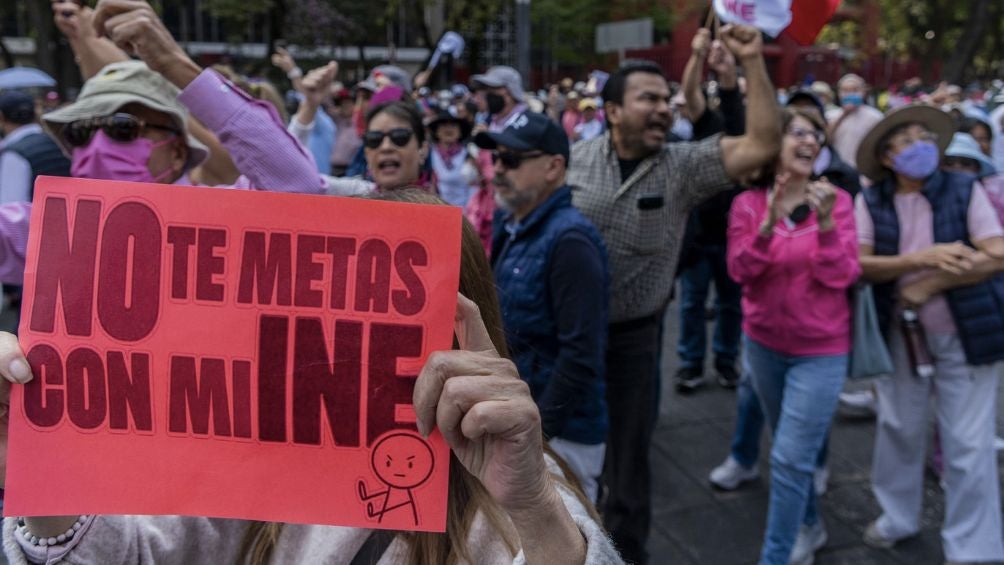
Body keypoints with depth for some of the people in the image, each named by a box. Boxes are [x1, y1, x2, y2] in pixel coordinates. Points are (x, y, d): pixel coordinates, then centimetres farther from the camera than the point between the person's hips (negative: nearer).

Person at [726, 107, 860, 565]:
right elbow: (740, 270, -11)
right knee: (792, 447, 20)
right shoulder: (748, 202, -3)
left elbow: (841, 275, -15)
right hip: (764, 342, 3)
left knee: (791, 457, -6)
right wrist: (769, 224, -25)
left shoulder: (836, 200, -8)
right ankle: (809, 525, 43)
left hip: (819, 349, -3)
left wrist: (826, 221, -28)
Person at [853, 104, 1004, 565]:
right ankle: (897, 516, 36)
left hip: (964, 331, -1)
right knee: (899, 428, 15)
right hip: (901, 332, 2)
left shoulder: (965, 189, -5)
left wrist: (929, 283, -16)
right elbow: (860, 264, -11)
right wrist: (923, 257, -22)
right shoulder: (870, 200, -3)